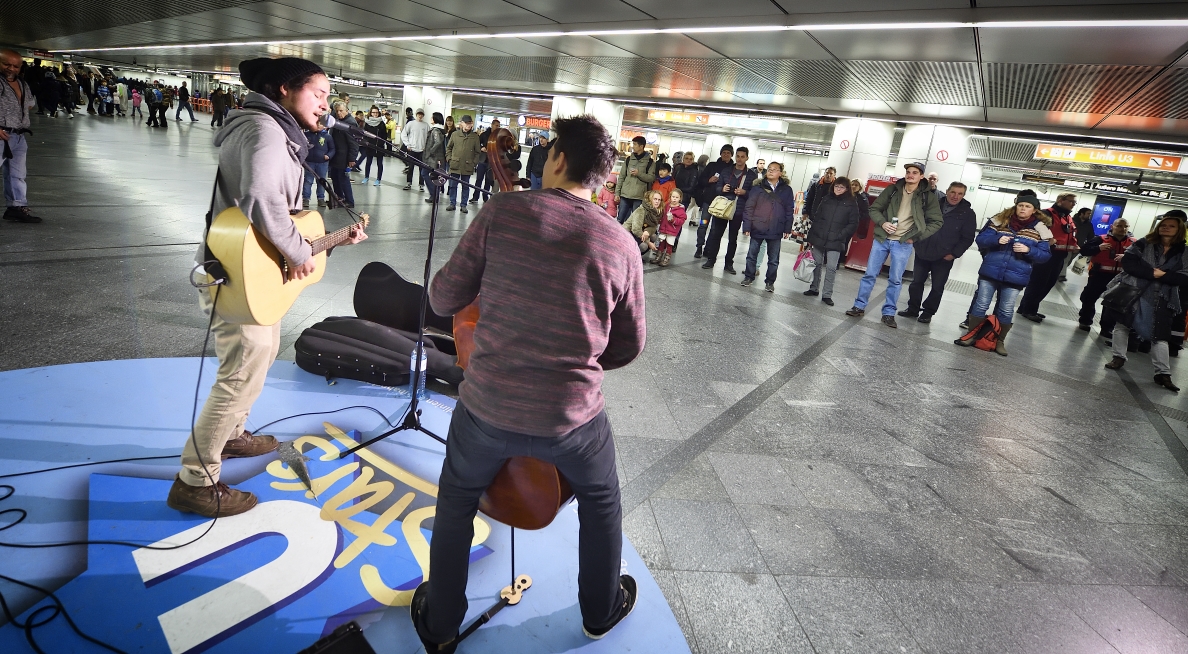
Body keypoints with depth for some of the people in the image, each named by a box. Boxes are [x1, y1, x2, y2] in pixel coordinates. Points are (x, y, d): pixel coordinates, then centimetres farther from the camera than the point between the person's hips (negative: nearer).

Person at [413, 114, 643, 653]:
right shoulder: (621, 245, -7)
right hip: (572, 418, 1)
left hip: (487, 407, 0)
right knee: (601, 499, 31)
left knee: (457, 499, 29)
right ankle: (602, 609, 51)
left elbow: (445, 300, -6)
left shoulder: (503, 211, -12)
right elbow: (629, 346, 2)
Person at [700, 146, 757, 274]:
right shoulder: (726, 171, 10)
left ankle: (729, 263, 16)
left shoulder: (751, 175, 3)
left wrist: (745, 192, -16)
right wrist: (722, 189, -11)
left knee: (733, 239, 7)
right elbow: (716, 188, 11)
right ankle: (710, 259, 10)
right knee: (715, 234, 0)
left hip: (738, 212, -1)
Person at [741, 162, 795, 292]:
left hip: (776, 231, 1)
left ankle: (770, 281, 22)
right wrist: (747, 226, -9)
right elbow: (749, 208, -4)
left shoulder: (787, 190, 2)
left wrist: (787, 228, -1)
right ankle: (749, 276, 27)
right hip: (757, 228, -1)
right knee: (752, 255, 11)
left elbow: (789, 211, 4)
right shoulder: (758, 188, -2)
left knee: (773, 259, 9)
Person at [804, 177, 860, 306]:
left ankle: (827, 294, 2)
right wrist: (810, 235, 3)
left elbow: (853, 224, -3)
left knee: (831, 268, -4)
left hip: (835, 242, -3)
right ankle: (814, 289, 26)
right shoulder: (826, 199, 7)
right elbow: (817, 217, 8)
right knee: (816, 264, 12)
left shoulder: (852, 203, -1)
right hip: (819, 238, 3)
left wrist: (840, 235, -14)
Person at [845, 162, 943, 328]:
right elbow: (874, 209, 6)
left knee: (895, 279, 3)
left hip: (903, 243, -1)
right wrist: (882, 222, -13)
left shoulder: (928, 196, -1)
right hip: (881, 239, 2)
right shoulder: (892, 189, 3)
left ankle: (889, 313, 12)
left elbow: (937, 222, 1)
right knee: (870, 274, 4)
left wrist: (916, 237, -7)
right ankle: (859, 306, 14)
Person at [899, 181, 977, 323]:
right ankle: (913, 309, 22)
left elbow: (968, 238, -4)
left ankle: (928, 312, 17)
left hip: (944, 258, -2)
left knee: (937, 287, 5)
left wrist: (954, 254, -12)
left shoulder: (967, 213, -3)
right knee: (916, 282, 9)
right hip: (923, 253, 2)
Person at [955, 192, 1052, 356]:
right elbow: (980, 239, -1)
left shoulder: (1041, 230, 0)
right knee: (981, 305, 5)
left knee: (1006, 311, 5)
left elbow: (1045, 255, 0)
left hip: (1015, 278, 0)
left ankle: (1000, 341, 21)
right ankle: (971, 335, 19)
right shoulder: (1000, 221, 1)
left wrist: (1028, 250, -19)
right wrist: (996, 240, -20)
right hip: (990, 272, 1)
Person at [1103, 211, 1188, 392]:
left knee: (1159, 335, -3)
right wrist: (1152, 272, -19)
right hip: (1131, 290, 0)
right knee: (1122, 323, 5)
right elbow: (1128, 262, -11)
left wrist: (1163, 275, -18)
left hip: (1160, 299, 0)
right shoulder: (1143, 243, 1)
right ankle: (1118, 357, 21)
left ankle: (1163, 373, -1)